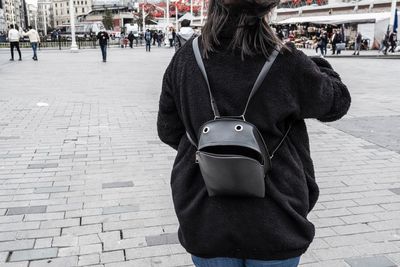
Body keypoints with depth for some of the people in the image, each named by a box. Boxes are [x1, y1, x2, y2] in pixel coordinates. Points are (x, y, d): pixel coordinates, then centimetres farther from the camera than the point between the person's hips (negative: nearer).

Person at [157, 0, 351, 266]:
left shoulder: (185, 61, -9)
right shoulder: (288, 66, -17)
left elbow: (169, 132, 2)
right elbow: (337, 102, 2)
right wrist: (317, 65, 19)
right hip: (275, 225, -2)